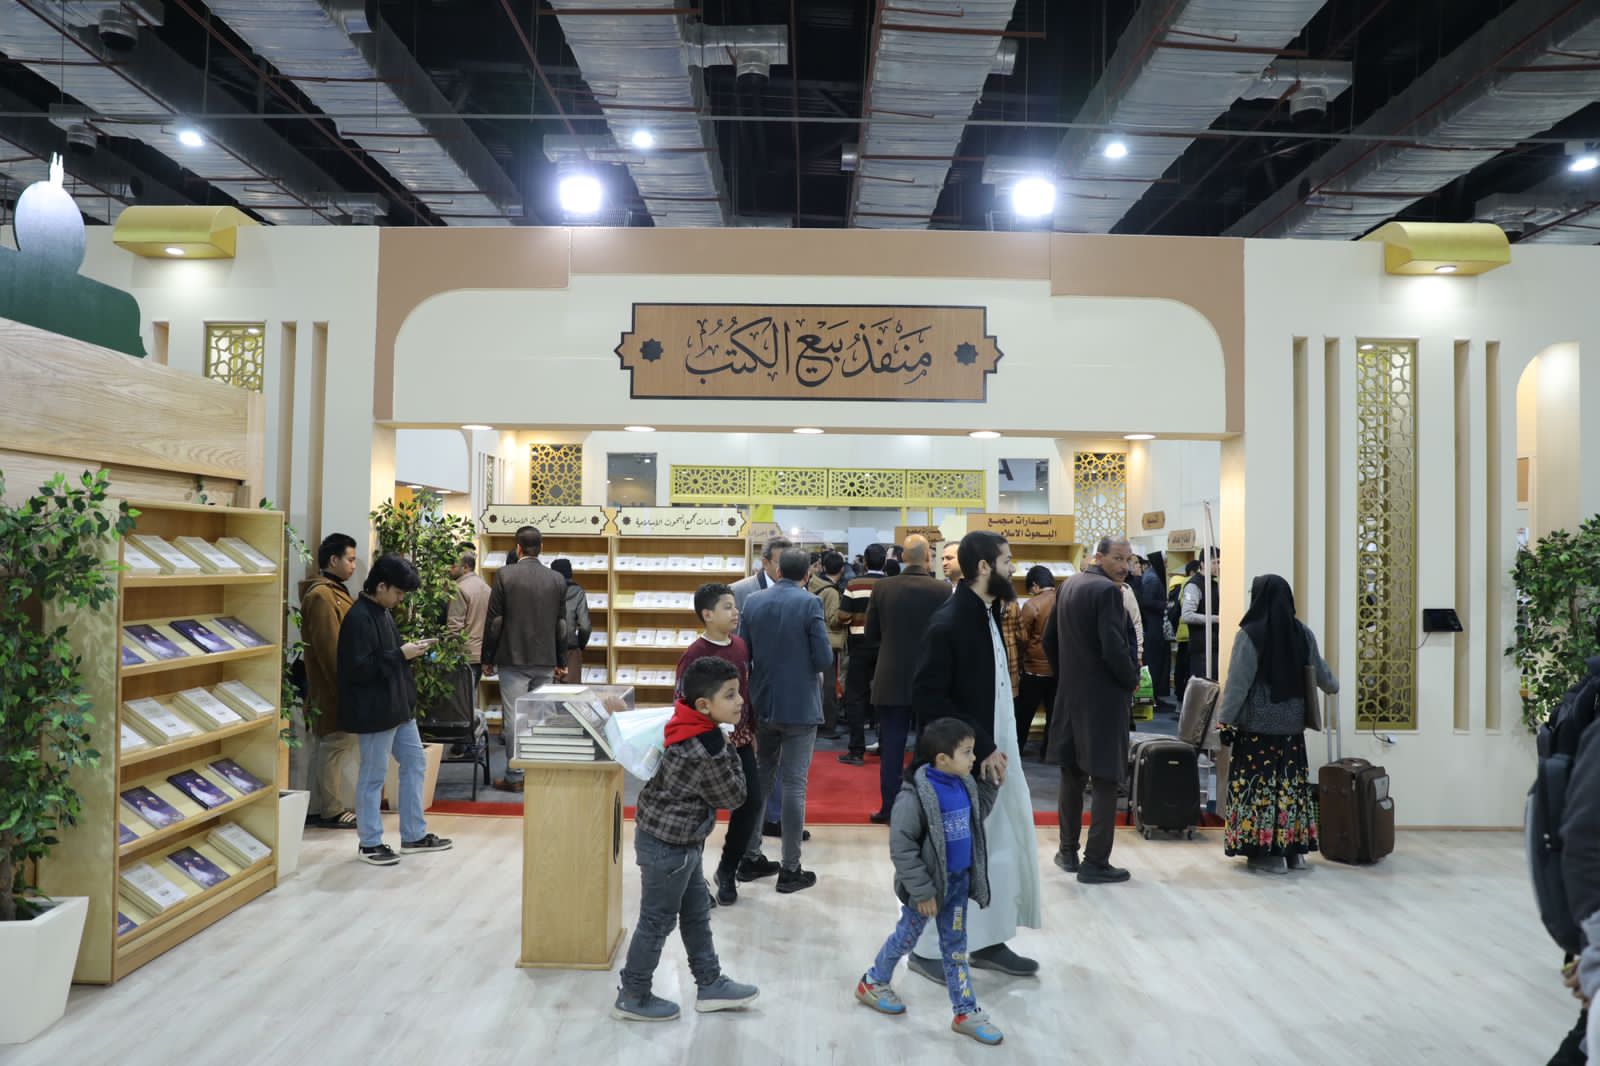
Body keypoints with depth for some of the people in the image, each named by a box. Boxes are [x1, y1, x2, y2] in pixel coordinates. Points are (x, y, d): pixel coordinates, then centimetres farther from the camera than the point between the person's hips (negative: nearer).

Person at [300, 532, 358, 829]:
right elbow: (329, 647, -21)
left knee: (334, 745, 14)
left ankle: (333, 805, 23)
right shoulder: (321, 595, -16)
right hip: (333, 688, -10)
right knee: (336, 745, -3)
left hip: (339, 685, 10)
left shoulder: (335, 591, 16)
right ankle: (332, 810, 5)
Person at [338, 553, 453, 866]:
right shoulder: (359, 618, -19)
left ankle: (414, 835, 25)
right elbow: (360, 669, -24)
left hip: (397, 706, 10)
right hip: (375, 711, -10)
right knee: (373, 776, 3)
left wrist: (409, 650, 3)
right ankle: (370, 843, 17)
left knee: (415, 764, 15)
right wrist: (401, 655, -20)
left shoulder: (383, 612, 11)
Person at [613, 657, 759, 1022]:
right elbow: (733, 797, -17)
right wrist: (733, 758, -3)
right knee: (658, 921, 7)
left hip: (674, 839, 9)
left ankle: (711, 985, 32)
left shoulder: (687, 728, -1)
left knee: (697, 912, 19)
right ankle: (632, 997, 23)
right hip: (668, 844, -9)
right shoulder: (708, 751, -28)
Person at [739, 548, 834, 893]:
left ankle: (750, 853, 27)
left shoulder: (752, 602, 0)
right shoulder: (810, 604, -13)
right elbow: (823, 659, -15)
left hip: (762, 705, 5)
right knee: (794, 784, 1)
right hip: (799, 707, -4)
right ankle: (791, 869, 6)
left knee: (761, 779, 19)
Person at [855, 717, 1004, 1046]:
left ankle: (965, 1012, 25)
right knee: (907, 936, 14)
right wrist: (922, 891, -19)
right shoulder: (915, 794, -26)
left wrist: (991, 783, 2)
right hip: (929, 883, -6)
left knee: (955, 944, 15)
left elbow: (977, 817, 15)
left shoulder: (965, 785, -3)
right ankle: (873, 982, 38)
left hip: (959, 880, 6)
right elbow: (901, 846, -23)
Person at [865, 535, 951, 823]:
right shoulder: (942, 591, -11)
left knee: (892, 746, 8)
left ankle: (889, 808, 13)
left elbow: (871, 635, 1)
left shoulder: (882, 588, -7)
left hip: (891, 679, 1)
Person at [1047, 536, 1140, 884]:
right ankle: (1095, 862, 6)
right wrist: (1132, 680, -6)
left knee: (1071, 774, 18)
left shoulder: (1068, 585, 9)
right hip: (1103, 698, -8)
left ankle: (1068, 852, 27)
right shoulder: (1107, 591, -17)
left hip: (1069, 695, 8)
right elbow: (1114, 648, -22)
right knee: (1105, 780, 1)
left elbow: (1049, 640, 14)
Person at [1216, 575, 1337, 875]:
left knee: (1260, 785, 0)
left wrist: (1225, 720, -7)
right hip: (1292, 725, 5)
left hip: (1257, 725, -5)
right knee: (1292, 784, 12)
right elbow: (1319, 670, 19)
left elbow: (1238, 683, -13)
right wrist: (1333, 686, 41)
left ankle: (1267, 853, 2)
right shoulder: (1302, 633, 4)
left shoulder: (1250, 634, -12)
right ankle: (1294, 849, 18)